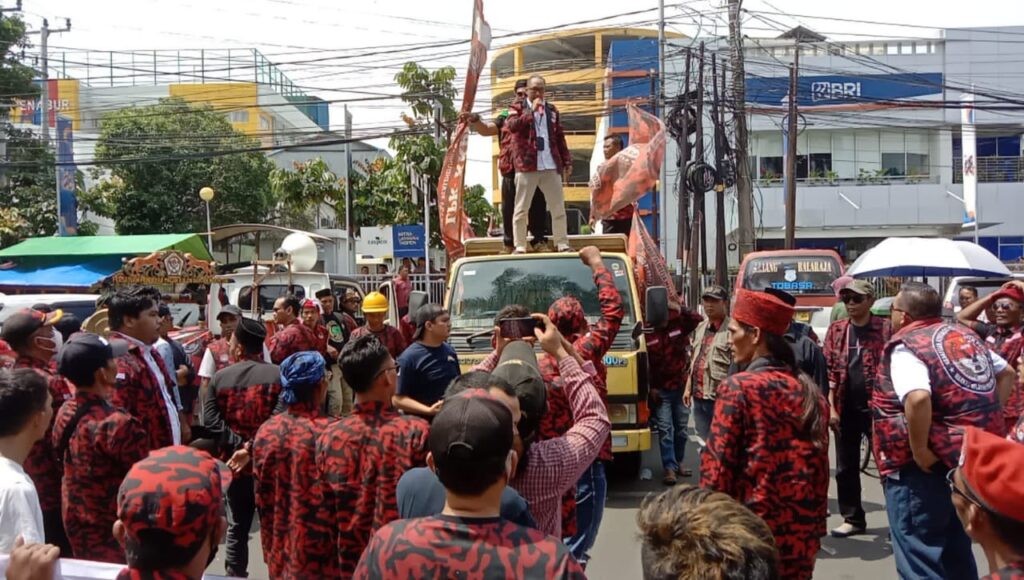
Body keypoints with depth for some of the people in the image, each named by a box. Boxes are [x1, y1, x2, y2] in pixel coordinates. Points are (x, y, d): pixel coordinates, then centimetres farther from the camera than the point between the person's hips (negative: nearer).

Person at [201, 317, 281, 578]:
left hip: (235, 465, 2)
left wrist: (239, 445, -11)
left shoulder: (219, 378, -1)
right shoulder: (278, 375, -8)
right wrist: (253, 447, -16)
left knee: (237, 527, 16)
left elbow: (210, 422, -10)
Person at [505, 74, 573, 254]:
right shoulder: (517, 107, 5)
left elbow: (560, 138, 17)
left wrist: (567, 162, 11)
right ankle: (519, 247, 6)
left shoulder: (552, 110, 15)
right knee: (521, 209, 0)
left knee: (559, 208, 5)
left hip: (551, 166, 3)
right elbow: (511, 126, -15)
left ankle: (562, 245, 12)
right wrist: (531, 111, -16)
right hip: (526, 166, -3)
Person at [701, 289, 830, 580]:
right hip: (802, 530, 6)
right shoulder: (809, 390, 7)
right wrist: (816, 522, 18)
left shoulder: (738, 387, -11)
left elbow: (717, 465, -12)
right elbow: (820, 466, 11)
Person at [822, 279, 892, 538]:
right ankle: (852, 518, 22)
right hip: (845, 409, 4)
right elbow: (829, 371, 3)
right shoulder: (836, 329, 7)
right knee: (846, 467, 10)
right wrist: (831, 407, -3)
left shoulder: (885, 329, -2)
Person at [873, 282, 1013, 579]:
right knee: (956, 551, 22)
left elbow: (918, 399, -33)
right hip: (976, 456, 9)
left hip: (928, 465, -8)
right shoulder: (964, 335, 11)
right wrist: (985, 418, 19)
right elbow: (1006, 373, 24)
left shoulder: (906, 346, -15)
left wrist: (919, 450, -22)